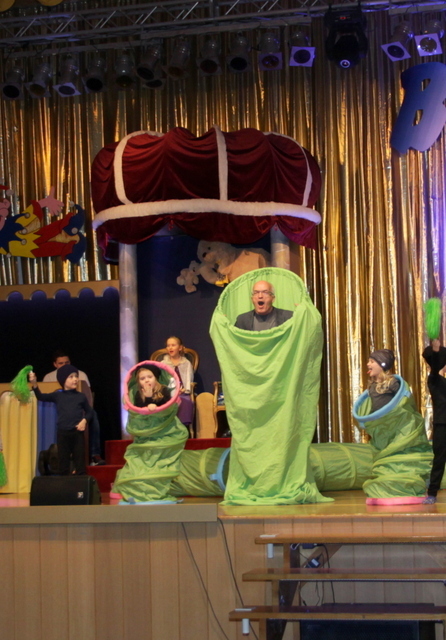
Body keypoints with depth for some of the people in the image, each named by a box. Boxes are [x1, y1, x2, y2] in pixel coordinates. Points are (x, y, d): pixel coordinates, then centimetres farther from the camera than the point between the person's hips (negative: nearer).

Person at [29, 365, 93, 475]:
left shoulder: (81, 396, 5)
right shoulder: (57, 396, 5)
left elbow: (89, 412, 13)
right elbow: (41, 397, -4)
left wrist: (84, 420, -7)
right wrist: (34, 384, -21)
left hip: (77, 433, -1)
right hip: (62, 433, 1)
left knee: (80, 464, 1)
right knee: (63, 465, 6)